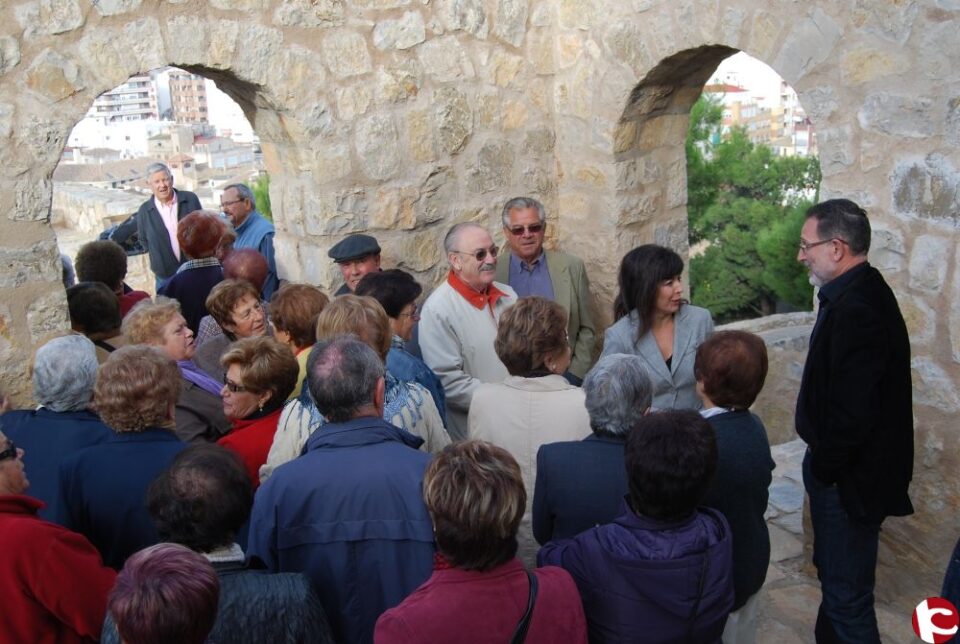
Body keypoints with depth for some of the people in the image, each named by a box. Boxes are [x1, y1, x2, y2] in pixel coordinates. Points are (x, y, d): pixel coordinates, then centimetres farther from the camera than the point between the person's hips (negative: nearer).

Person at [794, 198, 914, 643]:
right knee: (834, 574, 25)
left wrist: (822, 468, -14)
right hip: (842, 466, 10)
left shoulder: (855, 309, -27)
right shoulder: (856, 293, 5)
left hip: (850, 476, -10)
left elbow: (853, 413, -29)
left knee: (846, 592, 3)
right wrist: (821, 462, 10)